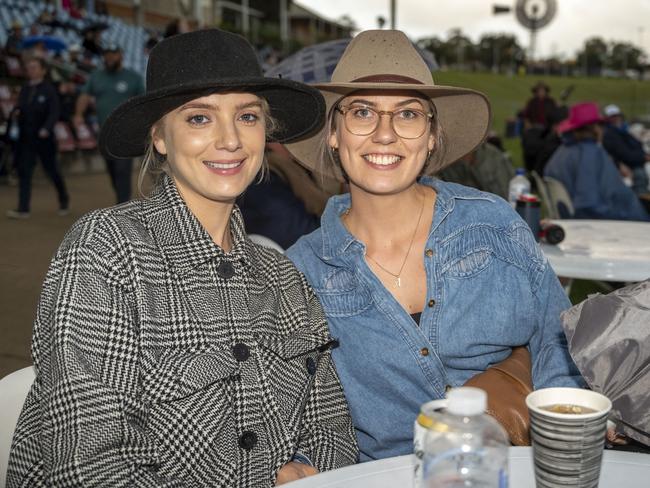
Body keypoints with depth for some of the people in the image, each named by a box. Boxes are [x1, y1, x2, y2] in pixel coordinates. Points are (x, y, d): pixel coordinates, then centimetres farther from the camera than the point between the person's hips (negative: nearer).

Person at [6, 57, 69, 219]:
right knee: (24, 173, -1)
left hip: (43, 138, -5)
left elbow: (54, 113, -14)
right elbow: (20, 108, 17)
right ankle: (23, 210, 0)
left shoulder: (49, 90, -8)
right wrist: (17, 111, -6)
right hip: (25, 137, 5)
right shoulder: (24, 89, 10)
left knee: (52, 171, 7)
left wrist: (46, 128, -29)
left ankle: (64, 199, 32)